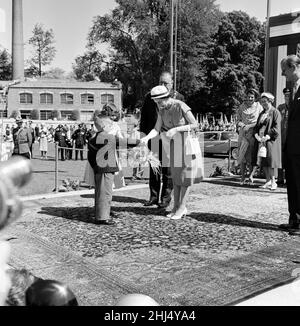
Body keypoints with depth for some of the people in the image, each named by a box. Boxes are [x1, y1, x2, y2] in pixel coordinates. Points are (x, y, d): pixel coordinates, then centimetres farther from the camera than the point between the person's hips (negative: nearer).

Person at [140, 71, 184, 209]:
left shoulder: (178, 97, 0)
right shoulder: (150, 96, 7)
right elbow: (143, 115, 11)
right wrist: (143, 132, 3)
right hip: (153, 137, 3)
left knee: (168, 169, 4)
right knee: (153, 167, 10)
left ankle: (166, 197, 14)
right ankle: (154, 196, 21)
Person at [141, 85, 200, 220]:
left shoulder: (181, 106, -21)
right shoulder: (162, 110, -1)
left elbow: (195, 124, -20)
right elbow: (156, 129, -6)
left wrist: (175, 129, -27)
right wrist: (147, 138, -26)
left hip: (186, 143, -6)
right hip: (174, 145, 7)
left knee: (185, 175, -3)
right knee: (175, 175, 8)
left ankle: (182, 207, 4)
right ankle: (176, 206, 15)